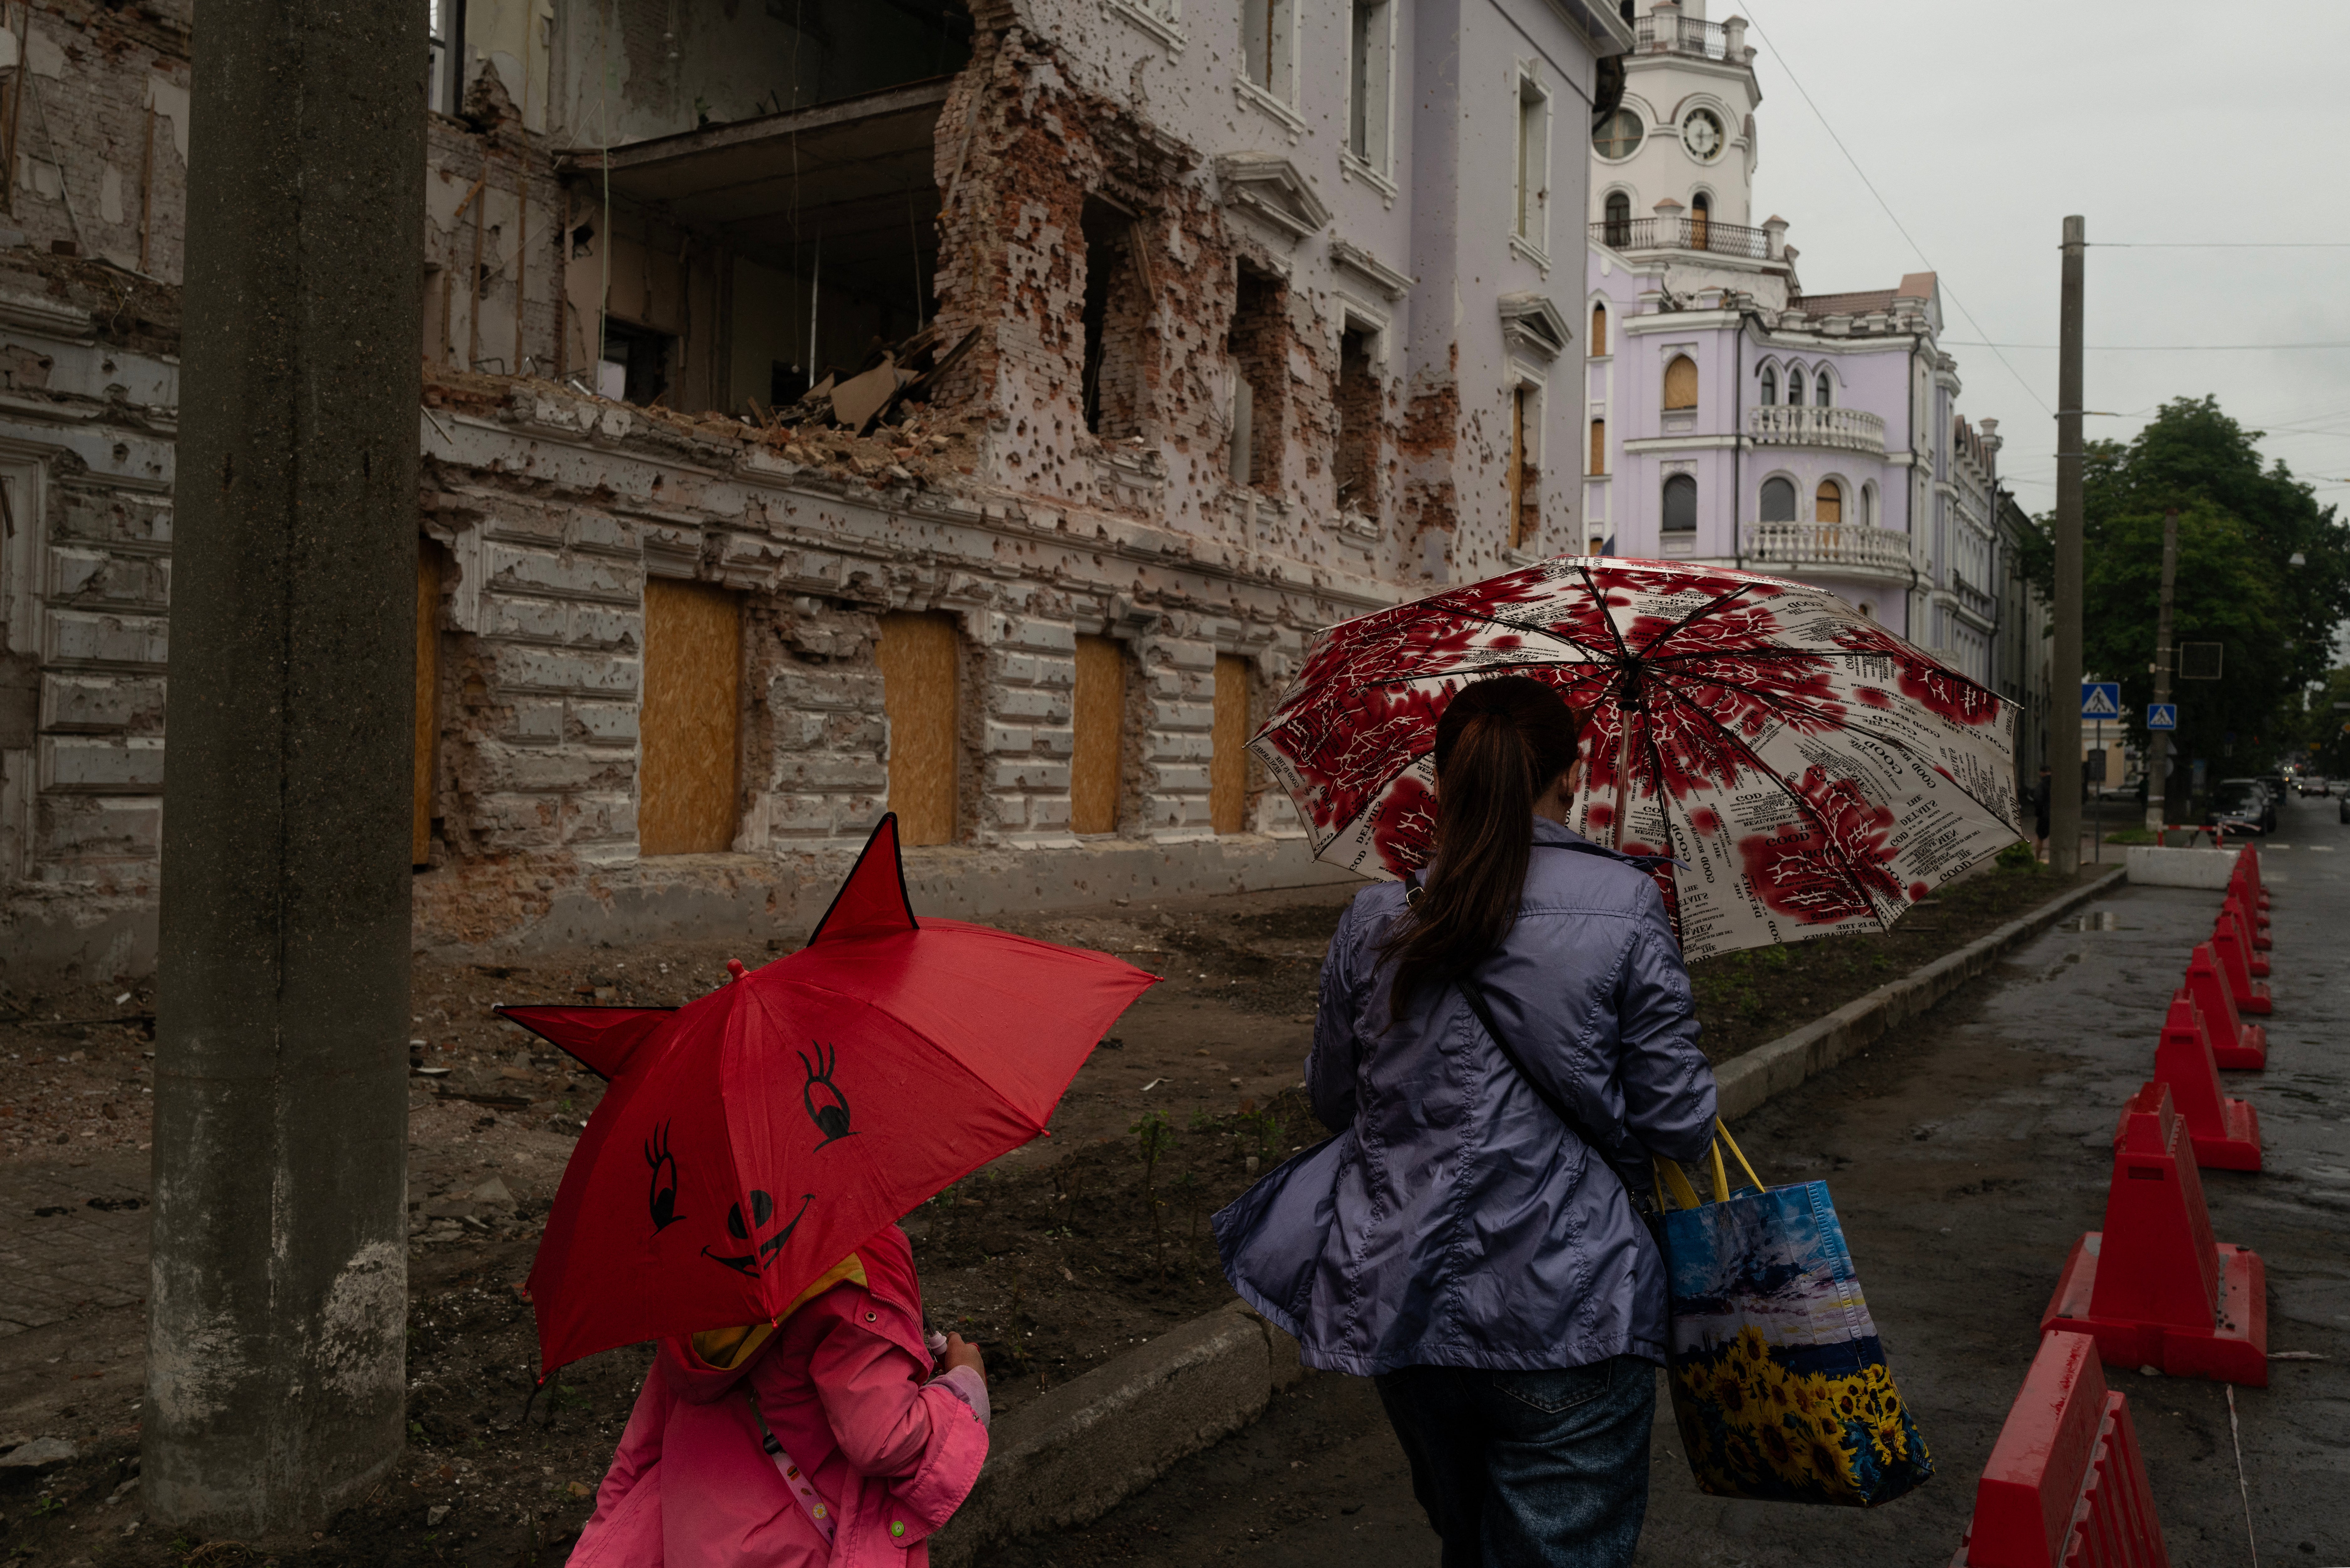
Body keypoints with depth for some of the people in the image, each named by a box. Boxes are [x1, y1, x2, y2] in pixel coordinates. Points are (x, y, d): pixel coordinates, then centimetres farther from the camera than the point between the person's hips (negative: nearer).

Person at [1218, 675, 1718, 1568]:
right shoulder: (1626, 908, -10)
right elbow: (1677, 1124, -8)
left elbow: (1332, 1100, 11)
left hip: (1399, 1302, 4)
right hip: (1565, 1320, -4)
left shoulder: (1374, 922, -1)